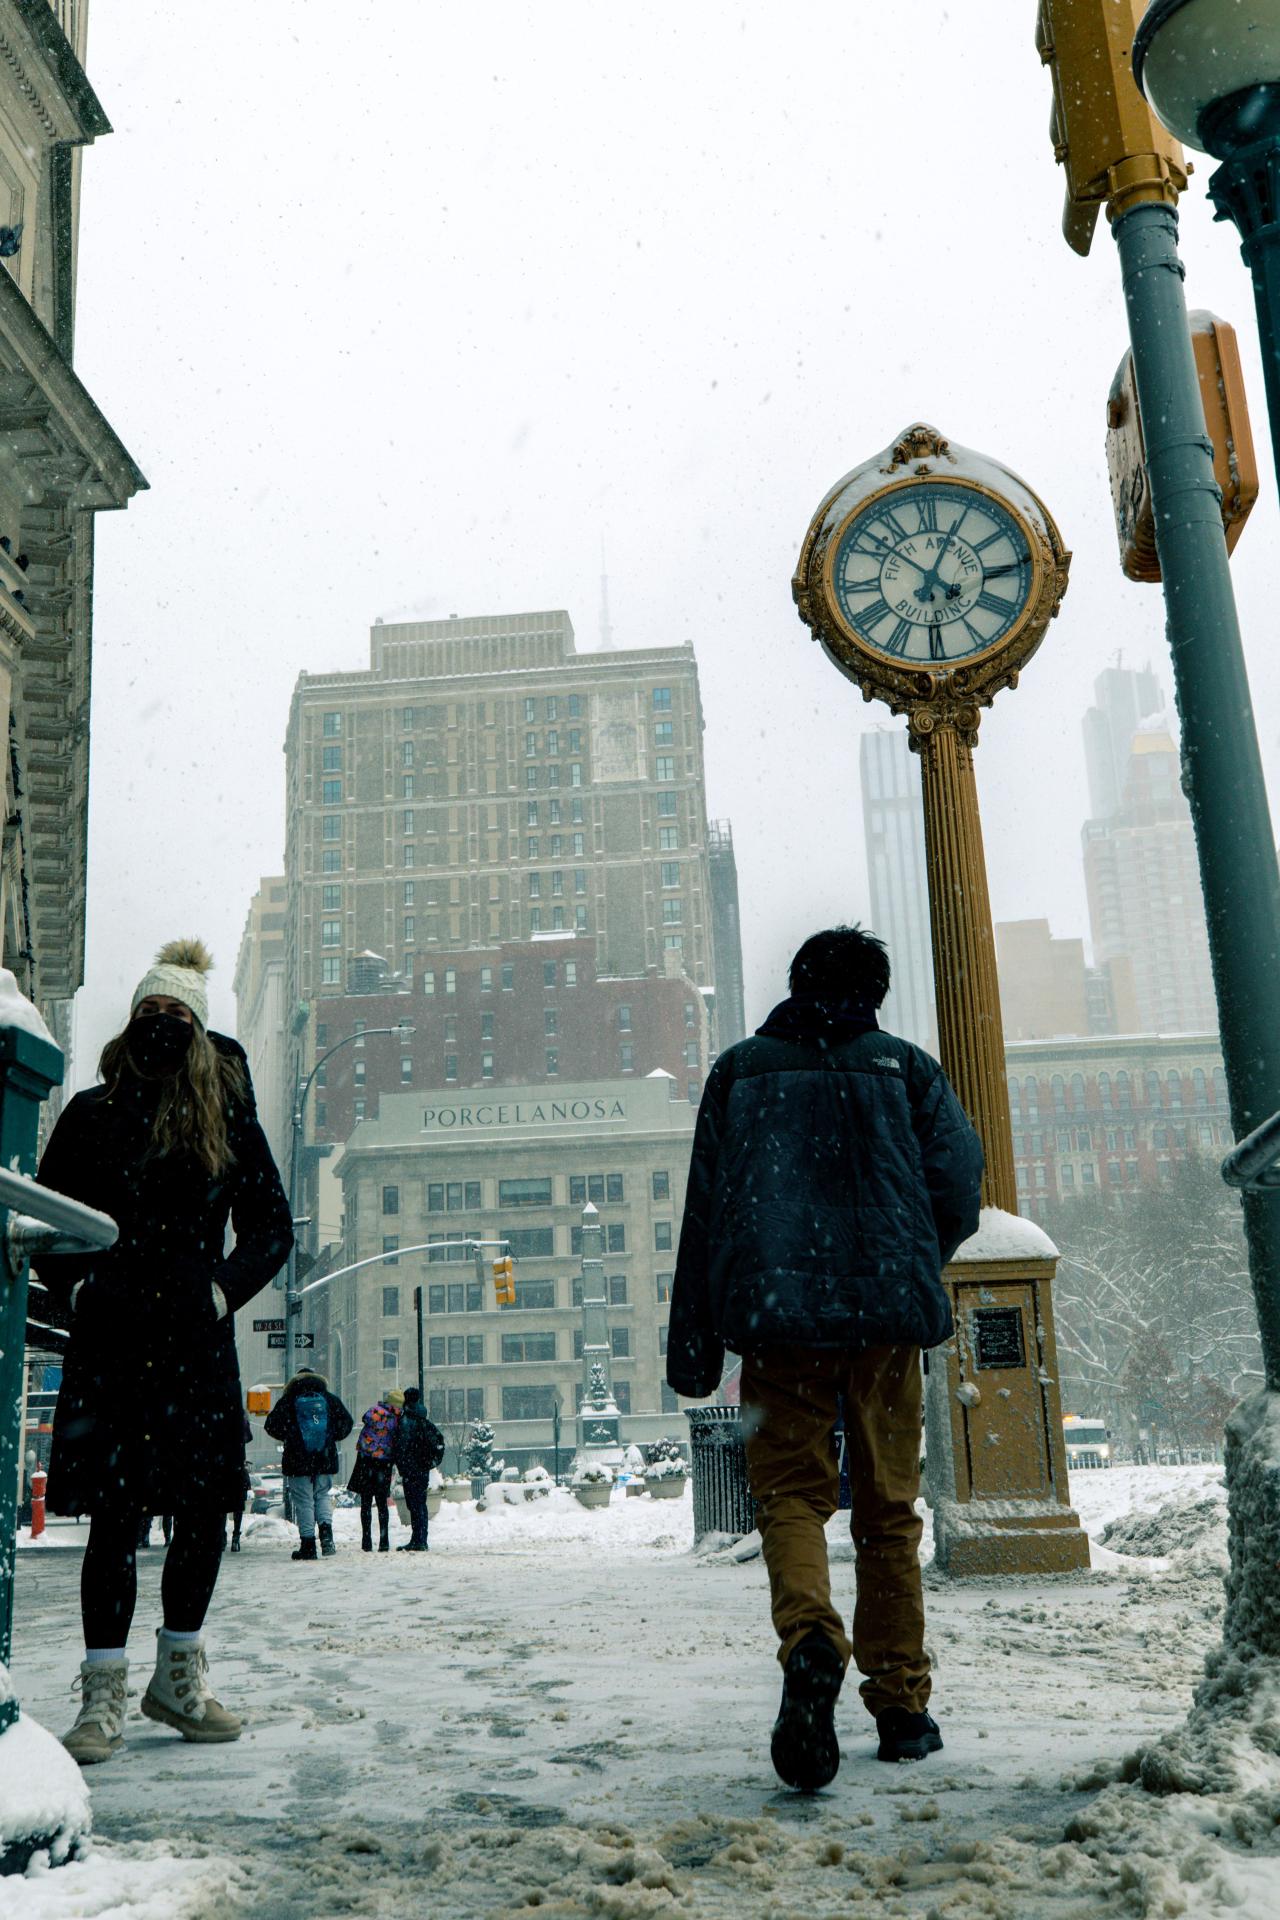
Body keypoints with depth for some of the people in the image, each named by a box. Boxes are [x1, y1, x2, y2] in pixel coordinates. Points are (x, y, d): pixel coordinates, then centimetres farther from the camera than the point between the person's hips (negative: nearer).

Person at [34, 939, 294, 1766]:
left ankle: (180, 1679, 22)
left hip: (198, 1342, 1)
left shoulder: (229, 1117, 9)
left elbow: (272, 1227, 12)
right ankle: (104, 1698, 6)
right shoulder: (92, 1112, 9)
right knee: (115, 1514, -3)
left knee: (205, 1510, 4)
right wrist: (77, 1286, -2)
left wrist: (223, 1290, -2)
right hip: (110, 1340, -1)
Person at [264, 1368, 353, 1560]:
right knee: (323, 1495, 17)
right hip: (325, 1458, 2)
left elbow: (272, 1425, -4)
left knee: (303, 1501, 2)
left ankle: (308, 1545, 0)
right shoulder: (330, 1399, 6)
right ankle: (326, 1527, -6)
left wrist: (289, 1437, 12)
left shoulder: (288, 1401, -1)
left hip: (297, 1460, -2)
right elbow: (347, 1422, 5)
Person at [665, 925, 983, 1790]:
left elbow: (705, 1210, 5)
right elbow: (959, 1178, -1)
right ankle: (902, 1704, 16)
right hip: (887, 1313, 1)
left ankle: (811, 1638, -26)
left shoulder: (740, 1070, 10)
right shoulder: (903, 1067, 8)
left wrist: (693, 1348, 6)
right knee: (889, 1508, 11)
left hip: (776, 1308, 0)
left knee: (792, 1492, 3)